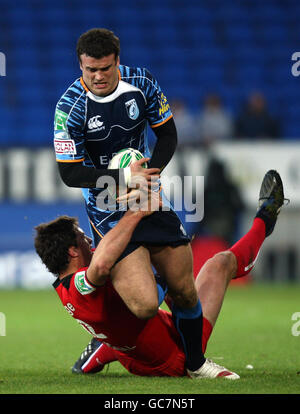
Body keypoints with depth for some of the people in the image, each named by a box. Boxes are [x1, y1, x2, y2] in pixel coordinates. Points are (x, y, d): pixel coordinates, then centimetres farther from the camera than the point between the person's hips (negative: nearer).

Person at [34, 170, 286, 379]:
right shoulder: (81, 284, -32)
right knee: (221, 262, 6)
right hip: (178, 357, -9)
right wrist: (135, 214, -49)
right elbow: (100, 264, -58)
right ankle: (263, 223, 33)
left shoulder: (64, 289, -2)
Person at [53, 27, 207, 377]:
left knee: (185, 293, 5)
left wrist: (148, 173, -11)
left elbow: (167, 134, 6)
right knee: (146, 306, -19)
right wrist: (123, 177, -23)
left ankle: (196, 364, 29)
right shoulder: (70, 108, -16)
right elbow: (69, 173, -13)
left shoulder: (141, 82, -5)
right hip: (107, 212, -5)